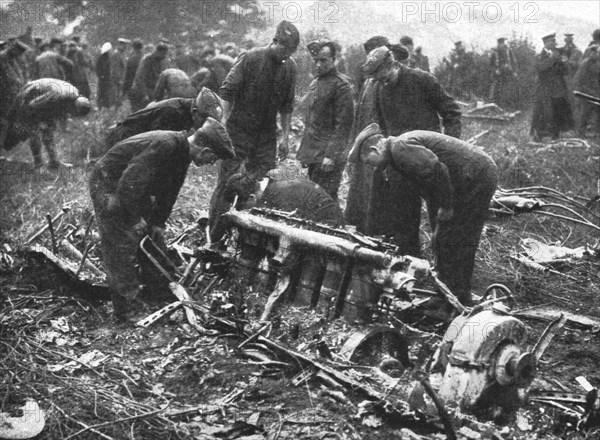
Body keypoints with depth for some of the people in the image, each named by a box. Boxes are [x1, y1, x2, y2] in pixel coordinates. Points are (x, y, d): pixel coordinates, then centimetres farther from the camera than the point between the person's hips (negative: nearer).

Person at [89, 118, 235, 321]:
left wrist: (159, 222, 9)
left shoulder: (182, 152, -2)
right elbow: (129, 184, -34)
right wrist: (136, 219, -23)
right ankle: (127, 311, 0)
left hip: (132, 189, 10)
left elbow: (169, 190, 10)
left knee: (153, 241, 14)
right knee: (122, 246, -8)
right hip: (109, 185, -10)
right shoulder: (164, 146, -33)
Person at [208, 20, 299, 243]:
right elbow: (227, 92, -9)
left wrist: (285, 136, 9)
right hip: (238, 132, -4)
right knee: (227, 183, -3)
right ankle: (215, 237, 5)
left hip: (267, 135, 5)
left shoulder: (290, 67, 5)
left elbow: (287, 105, 12)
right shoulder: (250, 58, -10)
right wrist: (225, 123, -13)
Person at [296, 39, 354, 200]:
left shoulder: (341, 85, -10)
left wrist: (331, 155, -21)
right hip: (313, 154, 9)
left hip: (328, 156, -8)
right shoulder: (315, 83, 16)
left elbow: (343, 124, -16)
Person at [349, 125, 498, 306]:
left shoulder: (400, 147, -14)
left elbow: (437, 170, -29)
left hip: (475, 177, -10)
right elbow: (430, 191, 26)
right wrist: (437, 227, 25)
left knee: (449, 242, -3)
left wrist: (446, 206, -19)